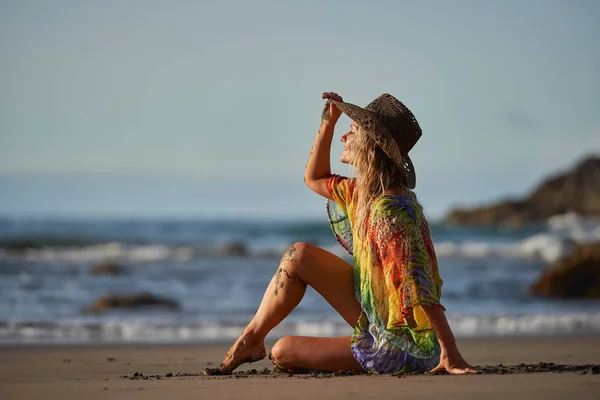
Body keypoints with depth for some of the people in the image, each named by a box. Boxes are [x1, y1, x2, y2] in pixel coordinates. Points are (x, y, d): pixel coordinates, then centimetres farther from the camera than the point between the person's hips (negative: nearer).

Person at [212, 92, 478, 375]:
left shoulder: (389, 211, -28)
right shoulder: (363, 192, 2)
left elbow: (420, 288, -32)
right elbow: (314, 178, 20)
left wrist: (451, 356, -34)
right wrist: (328, 122, 8)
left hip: (399, 346, -8)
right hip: (378, 317, 9)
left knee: (283, 353, -1)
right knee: (300, 255, 6)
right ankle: (251, 338, 16)